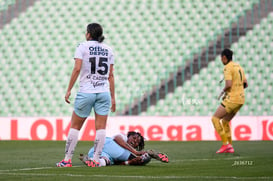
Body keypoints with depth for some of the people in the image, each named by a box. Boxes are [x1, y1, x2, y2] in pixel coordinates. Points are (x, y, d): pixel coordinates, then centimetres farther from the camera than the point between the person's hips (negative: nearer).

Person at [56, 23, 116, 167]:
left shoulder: (83, 47, -1)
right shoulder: (108, 49, 10)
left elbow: (77, 69, -11)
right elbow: (111, 75, 10)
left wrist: (69, 90, -8)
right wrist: (113, 97, 14)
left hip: (86, 93, -3)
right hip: (104, 93, 3)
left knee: (75, 126, 7)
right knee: (100, 127, 3)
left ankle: (67, 160, 8)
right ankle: (96, 159, -2)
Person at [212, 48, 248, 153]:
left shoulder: (227, 68, -11)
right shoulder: (238, 67, 17)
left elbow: (229, 84, -22)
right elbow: (245, 84, 20)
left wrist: (222, 92, -3)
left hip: (232, 99, -9)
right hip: (240, 98, 9)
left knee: (215, 118, -4)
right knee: (225, 121, 17)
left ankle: (225, 144, -10)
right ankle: (230, 147, 11)